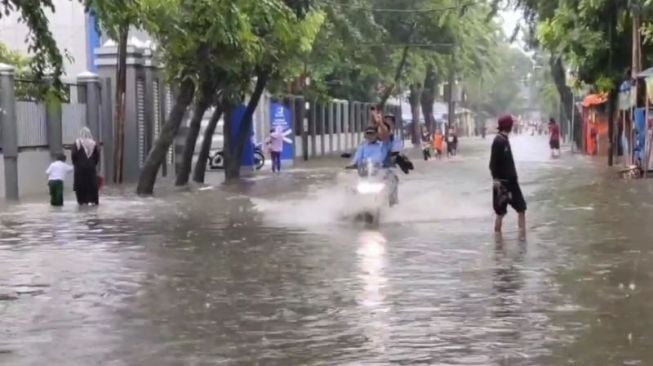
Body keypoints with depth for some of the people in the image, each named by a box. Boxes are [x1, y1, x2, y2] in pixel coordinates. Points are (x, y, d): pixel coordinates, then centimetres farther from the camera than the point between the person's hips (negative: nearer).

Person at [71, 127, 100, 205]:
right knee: (92, 184, 7)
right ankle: (93, 200, 7)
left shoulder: (77, 143, -5)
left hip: (80, 167, -2)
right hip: (91, 167, 2)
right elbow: (97, 156, 2)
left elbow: (73, 155, -7)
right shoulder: (93, 143, 2)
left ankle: (83, 200, 0)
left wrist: (75, 164, 6)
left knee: (80, 184, 3)